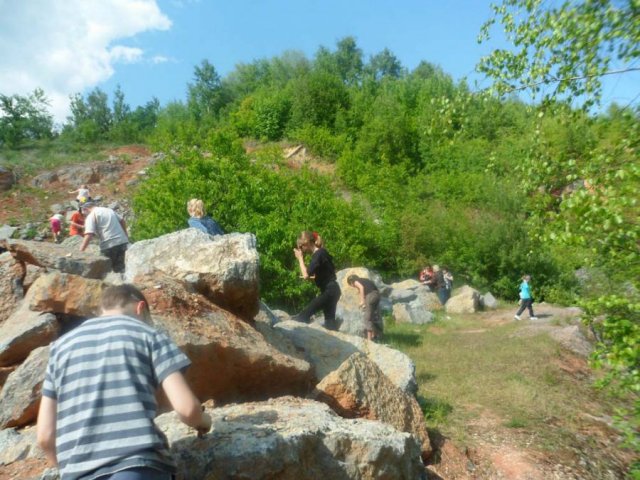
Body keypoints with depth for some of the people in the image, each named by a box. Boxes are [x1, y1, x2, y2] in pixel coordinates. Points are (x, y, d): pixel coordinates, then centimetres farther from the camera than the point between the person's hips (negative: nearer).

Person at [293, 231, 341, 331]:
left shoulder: (318, 254, -17)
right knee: (330, 319, 14)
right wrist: (313, 277, 10)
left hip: (329, 291, -10)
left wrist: (300, 258, -12)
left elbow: (306, 275, -22)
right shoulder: (321, 252, 11)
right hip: (332, 290, 10)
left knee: (304, 315, -12)